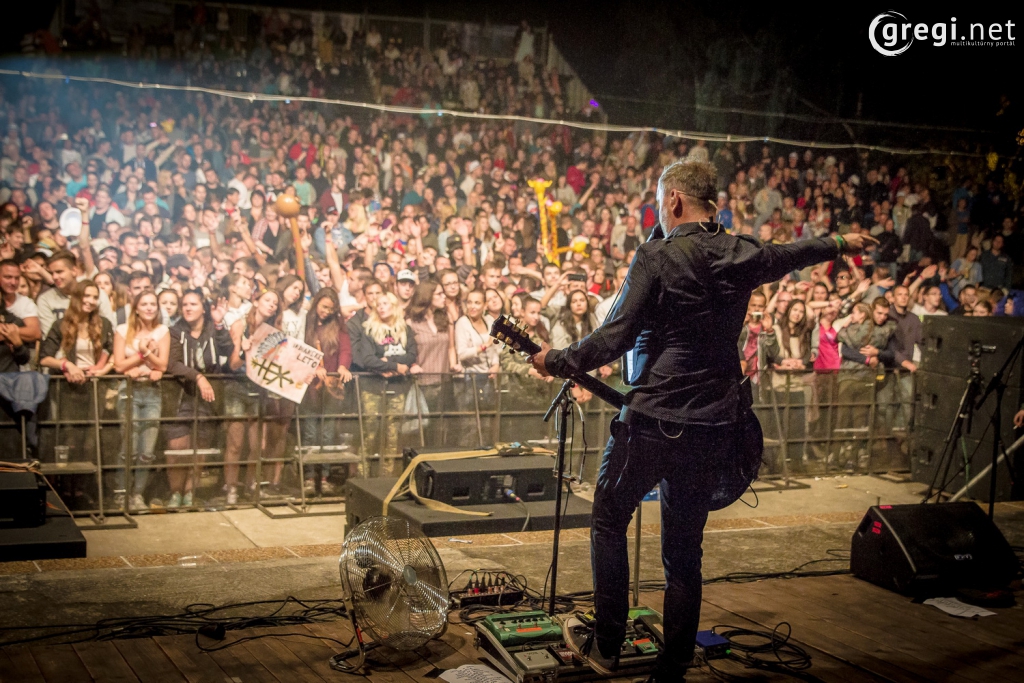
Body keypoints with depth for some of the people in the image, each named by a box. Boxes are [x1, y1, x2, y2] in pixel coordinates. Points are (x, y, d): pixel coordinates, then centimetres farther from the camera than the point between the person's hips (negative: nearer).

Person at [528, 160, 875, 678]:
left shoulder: (656, 257, -11)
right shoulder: (742, 255, 6)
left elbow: (615, 338, -15)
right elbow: (793, 253, 27)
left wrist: (556, 362, -1)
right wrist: (840, 244, 47)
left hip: (653, 421, -5)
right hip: (714, 427, 6)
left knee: (608, 521, 14)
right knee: (684, 548, 13)